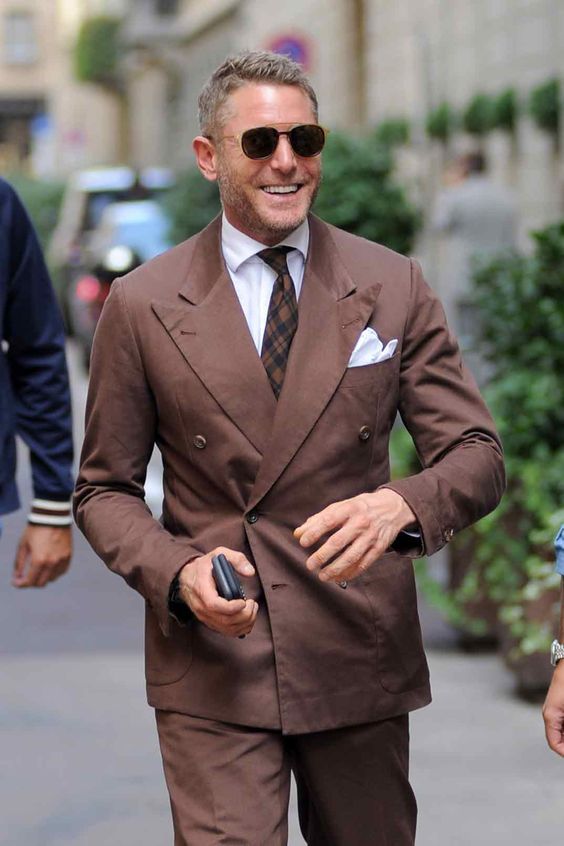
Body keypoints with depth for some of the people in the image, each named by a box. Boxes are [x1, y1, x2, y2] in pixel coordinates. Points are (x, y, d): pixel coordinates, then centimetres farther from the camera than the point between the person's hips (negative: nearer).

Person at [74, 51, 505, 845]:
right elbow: (105, 490, 5)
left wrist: (402, 504, -23)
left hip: (360, 656, 2)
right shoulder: (142, 304, -1)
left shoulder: (393, 287, 2)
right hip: (212, 660, -2)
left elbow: (477, 454, -1)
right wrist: (179, 572, -16)